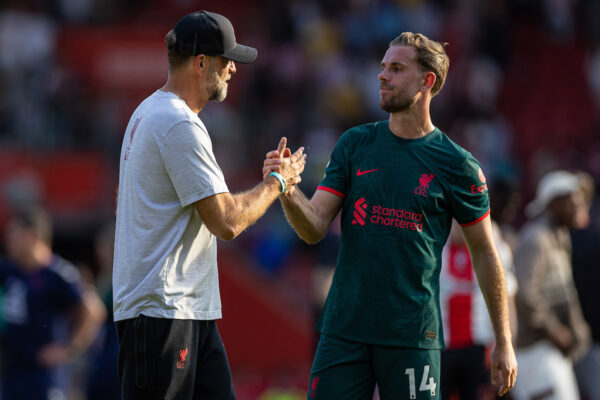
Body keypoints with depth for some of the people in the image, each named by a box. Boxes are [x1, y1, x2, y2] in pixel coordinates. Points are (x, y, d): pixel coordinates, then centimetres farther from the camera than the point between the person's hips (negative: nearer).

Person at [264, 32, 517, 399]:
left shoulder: (458, 166, -1)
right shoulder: (355, 145, 7)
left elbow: (485, 254, 7)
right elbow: (314, 228, 2)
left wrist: (503, 342, 7)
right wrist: (288, 191, -20)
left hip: (413, 336, -2)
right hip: (345, 328, 2)